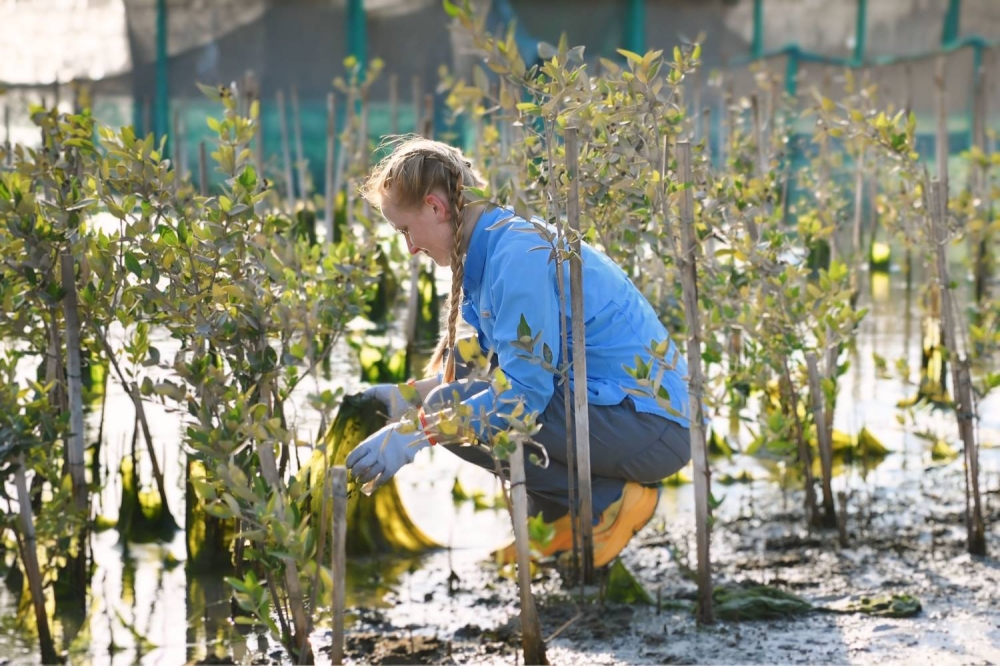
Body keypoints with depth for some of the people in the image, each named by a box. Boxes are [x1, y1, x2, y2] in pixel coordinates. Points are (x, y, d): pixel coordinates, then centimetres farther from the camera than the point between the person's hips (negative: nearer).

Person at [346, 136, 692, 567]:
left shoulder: (518, 255, -19)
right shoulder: (492, 249, 11)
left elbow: (524, 392, -24)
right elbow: (501, 365, 17)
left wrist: (416, 434, -24)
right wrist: (408, 397, 9)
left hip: (649, 425, -10)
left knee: (453, 408, -17)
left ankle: (610, 500, -9)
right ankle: (562, 515, 11)